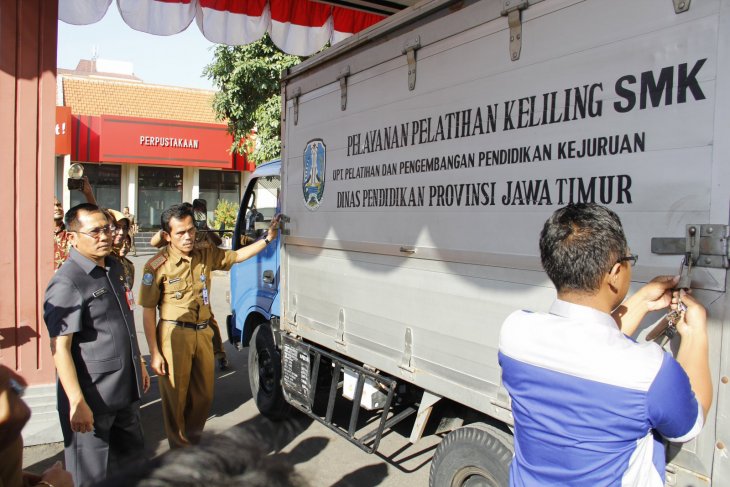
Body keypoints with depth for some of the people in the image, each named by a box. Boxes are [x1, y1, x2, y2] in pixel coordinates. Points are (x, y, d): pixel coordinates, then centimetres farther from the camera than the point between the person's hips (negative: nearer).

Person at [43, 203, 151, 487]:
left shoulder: (114, 269, 8)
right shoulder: (66, 283, -18)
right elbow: (60, 348, -20)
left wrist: (139, 365, 22)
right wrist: (77, 403, -23)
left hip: (126, 389, 8)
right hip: (93, 397, -7)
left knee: (133, 463, 20)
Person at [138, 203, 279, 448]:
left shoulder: (205, 255, 3)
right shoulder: (157, 266, -12)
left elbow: (238, 256, 16)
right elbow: (148, 311, -9)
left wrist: (267, 238, 6)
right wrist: (154, 353, -11)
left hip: (203, 333, 5)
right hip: (175, 336, -5)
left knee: (204, 394, 15)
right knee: (176, 396, 6)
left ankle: (193, 437, 38)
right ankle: (179, 447, 27)